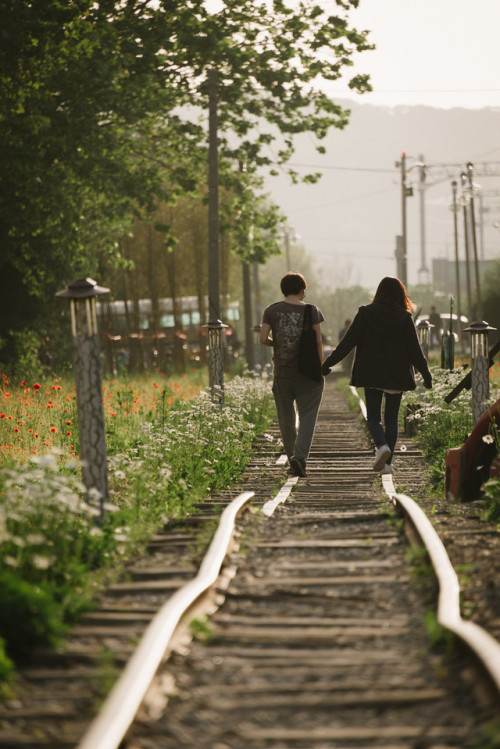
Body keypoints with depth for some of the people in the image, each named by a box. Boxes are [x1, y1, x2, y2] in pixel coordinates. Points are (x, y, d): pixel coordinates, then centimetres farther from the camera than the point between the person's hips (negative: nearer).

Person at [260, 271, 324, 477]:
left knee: (286, 417, 11)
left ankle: (292, 456, 16)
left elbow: (263, 339, -7)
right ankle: (300, 455, -16)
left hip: (282, 373, 2)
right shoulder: (311, 311, -2)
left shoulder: (271, 311, 1)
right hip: (307, 373, -2)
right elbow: (318, 341, -6)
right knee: (307, 414, 0)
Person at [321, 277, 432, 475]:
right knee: (391, 418, 9)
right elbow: (414, 349, -1)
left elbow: (348, 342, -6)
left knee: (373, 417, 7)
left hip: (372, 375, -1)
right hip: (396, 376, 1)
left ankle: (382, 446, -22)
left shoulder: (365, 314, -4)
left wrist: (329, 362, 0)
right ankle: (387, 463, 5)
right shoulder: (404, 318, -3)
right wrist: (425, 374, 9)